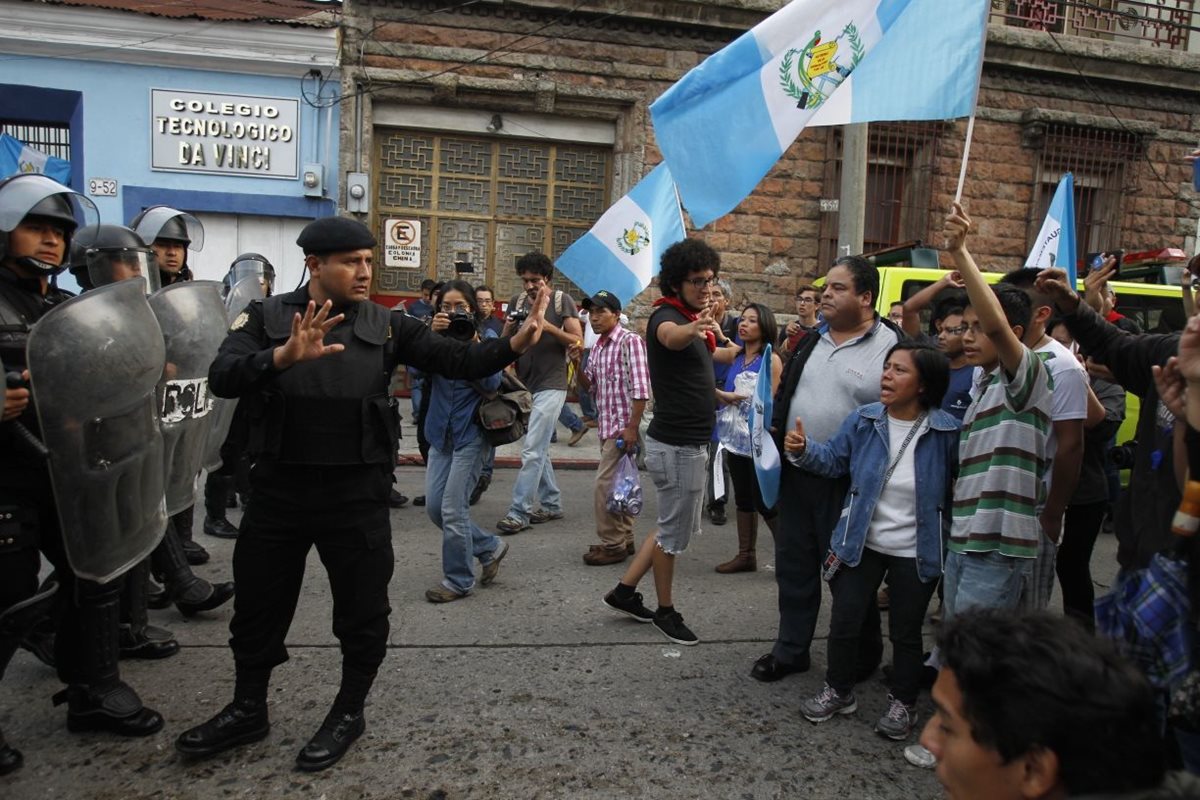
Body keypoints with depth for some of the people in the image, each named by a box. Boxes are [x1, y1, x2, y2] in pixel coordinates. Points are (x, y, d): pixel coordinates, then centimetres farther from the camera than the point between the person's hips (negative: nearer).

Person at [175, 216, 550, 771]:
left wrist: (515, 344, -24)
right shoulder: (266, 317, -3)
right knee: (257, 606, 17)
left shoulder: (386, 326, 0)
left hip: (357, 494, 0)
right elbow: (222, 377, -19)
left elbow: (457, 360, -7)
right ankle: (248, 711, 39)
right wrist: (285, 356, -38)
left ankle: (348, 715, 32)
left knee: (362, 610, 10)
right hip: (277, 490, 1)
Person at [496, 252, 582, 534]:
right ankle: (551, 505, 24)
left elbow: (578, 341, -8)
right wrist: (511, 327, -11)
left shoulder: (562, 300, -4)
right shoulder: (518, 302, 8)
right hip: (525, 386, 6)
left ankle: (519, 512, -7)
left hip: (550, 386, -6)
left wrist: (548, 327, -21)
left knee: (532, 450, -10)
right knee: (538, 449, 13)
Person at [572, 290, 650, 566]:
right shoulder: (597, 347, 13)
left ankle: (612, 544, 2)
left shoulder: (630, 341, -12)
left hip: (623, 425, -8)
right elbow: (589, 387, 16)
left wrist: (632, 427, -21)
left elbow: (640, 389, -17)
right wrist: (578, 364, -1)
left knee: (605, 484, -8)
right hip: (606, 425, 8)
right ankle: (624, 539, 24)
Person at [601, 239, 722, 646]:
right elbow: (671, 337, -46)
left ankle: (625, 590, 28)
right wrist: (693, 328, -65)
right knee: (674, 531, 4)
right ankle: (666, 611, 22)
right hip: (676, 445, -10)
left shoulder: (692, 317, 12)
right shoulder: (666, 316, -17)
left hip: (688, 443, 10)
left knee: (676, 525, 19)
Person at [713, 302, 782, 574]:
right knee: (743, 499, 11)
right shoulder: (737, 358, 10)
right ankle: (746, 554, 20)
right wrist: (719, 393, -5)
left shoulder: (771, 359, -8)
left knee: (765, 501, -3)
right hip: (736, 437, 6)